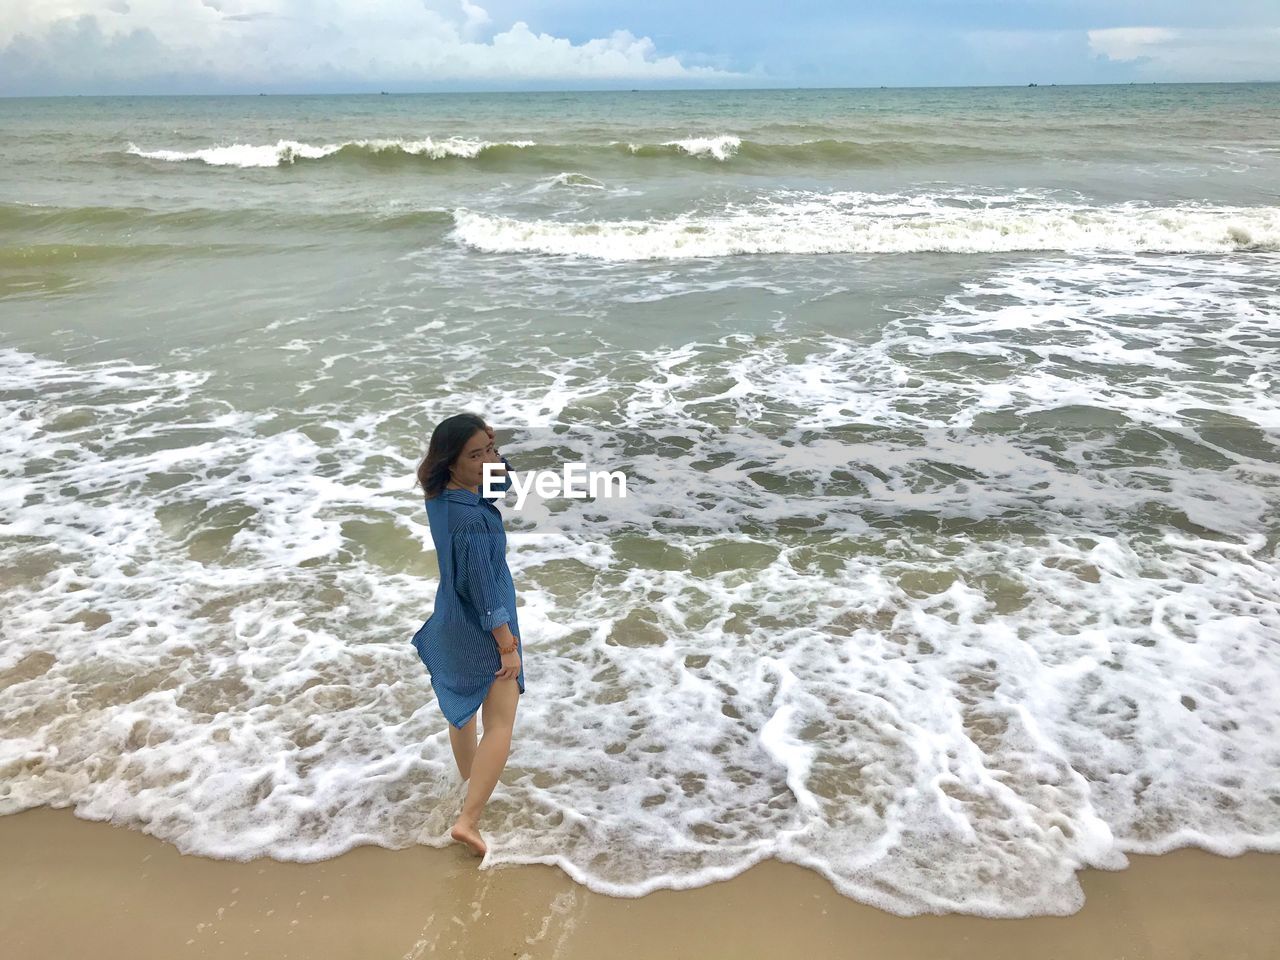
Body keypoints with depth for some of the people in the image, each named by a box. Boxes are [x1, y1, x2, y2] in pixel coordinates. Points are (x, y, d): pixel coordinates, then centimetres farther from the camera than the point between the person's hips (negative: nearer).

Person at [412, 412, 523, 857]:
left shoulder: (441, 495, -7)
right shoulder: (470, 521, -34)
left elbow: (502, 482, 11)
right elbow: (483, 590, -27)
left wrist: (493, 449, -10)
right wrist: (508, 647, -17)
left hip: (451, 622, 9)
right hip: (482, 631, -9)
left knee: (463, 710, 27)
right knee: (500, 726, 1)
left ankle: (471, 782, 49)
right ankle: (468, 820, -1)